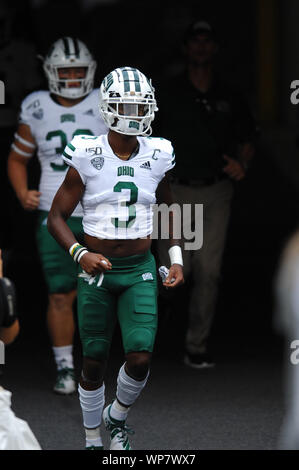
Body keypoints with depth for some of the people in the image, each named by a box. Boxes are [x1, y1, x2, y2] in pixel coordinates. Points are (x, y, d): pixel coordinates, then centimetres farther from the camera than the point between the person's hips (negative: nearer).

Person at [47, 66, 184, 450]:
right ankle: (93, 440, 25)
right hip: (96, 271, -2)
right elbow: (56, 217, -5)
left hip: (139, 272, 2)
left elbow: (168, 208, 18)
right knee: (94, 363, 5)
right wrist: (80, 254, -21)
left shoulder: (157, 156, 0)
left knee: (140, 358, -11)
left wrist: (176, 258, 8)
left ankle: (118, 417, 19)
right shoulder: (86, 157, -9)